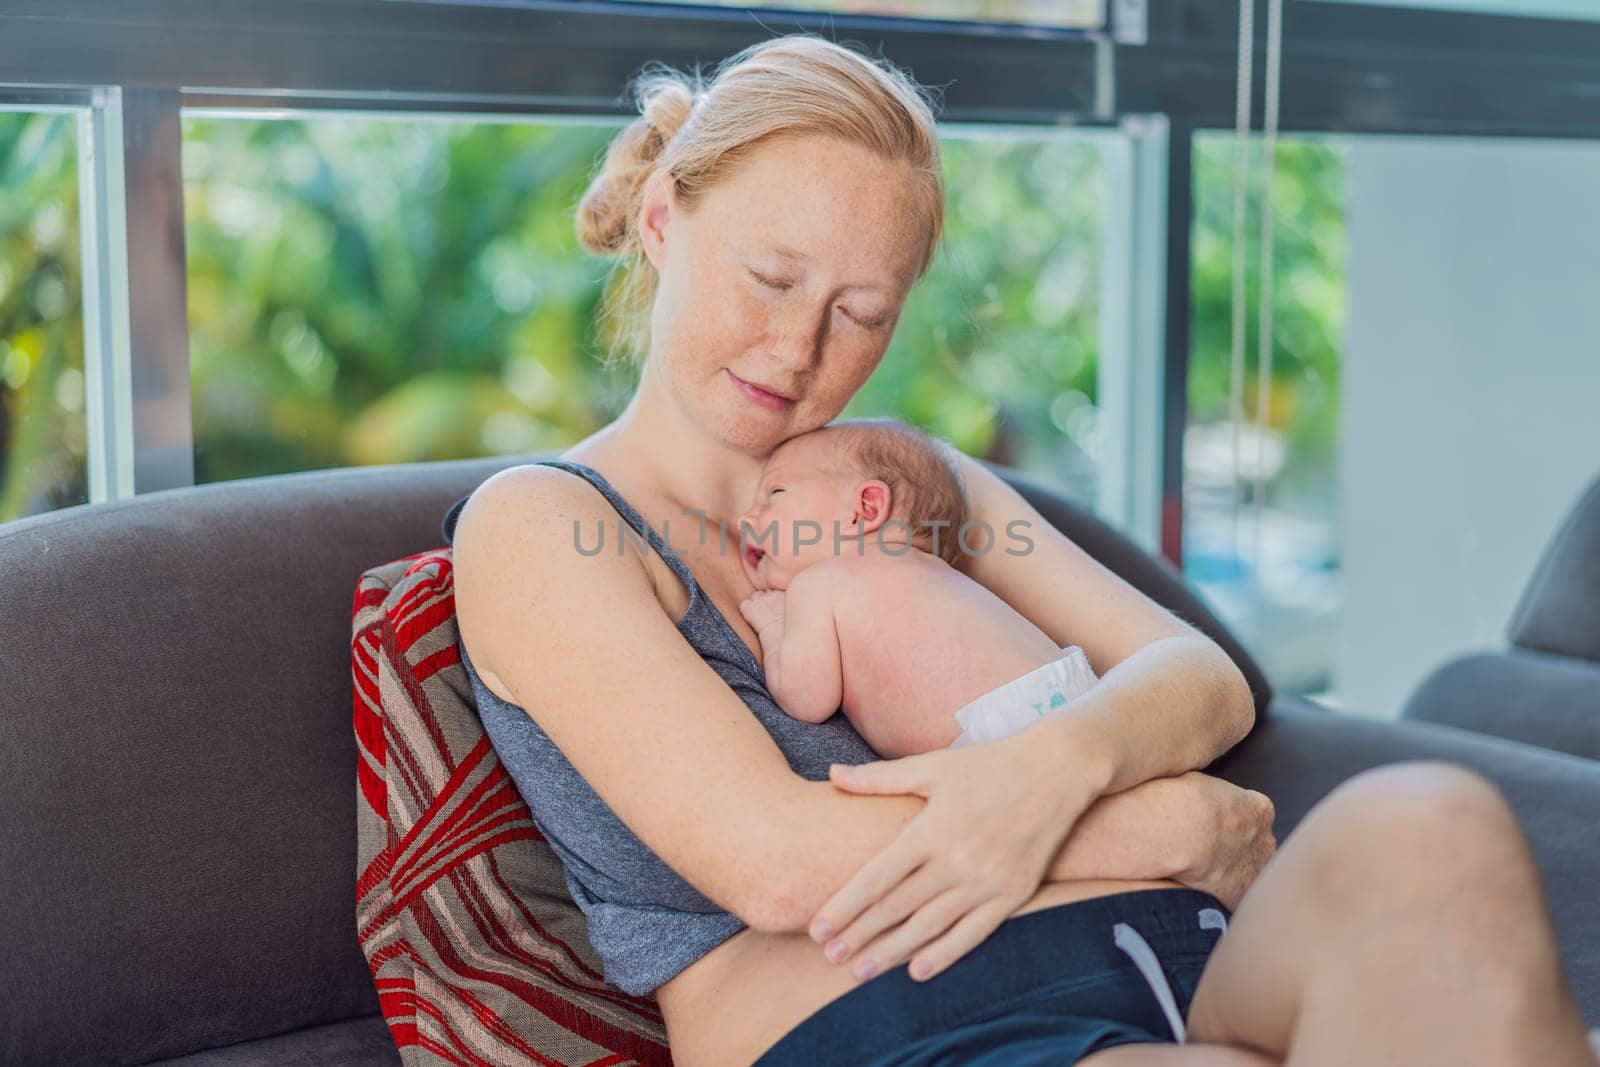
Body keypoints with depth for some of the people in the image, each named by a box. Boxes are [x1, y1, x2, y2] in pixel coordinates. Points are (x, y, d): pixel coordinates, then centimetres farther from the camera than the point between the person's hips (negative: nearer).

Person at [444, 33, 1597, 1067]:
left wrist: (1063, 766, -12)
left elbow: (1207, 679, 12)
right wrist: (1177, 824, -6)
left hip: (1179, 962, 6)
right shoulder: (534, 526, 4)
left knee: (1425, 822, -29)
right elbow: (776, 864, -9)